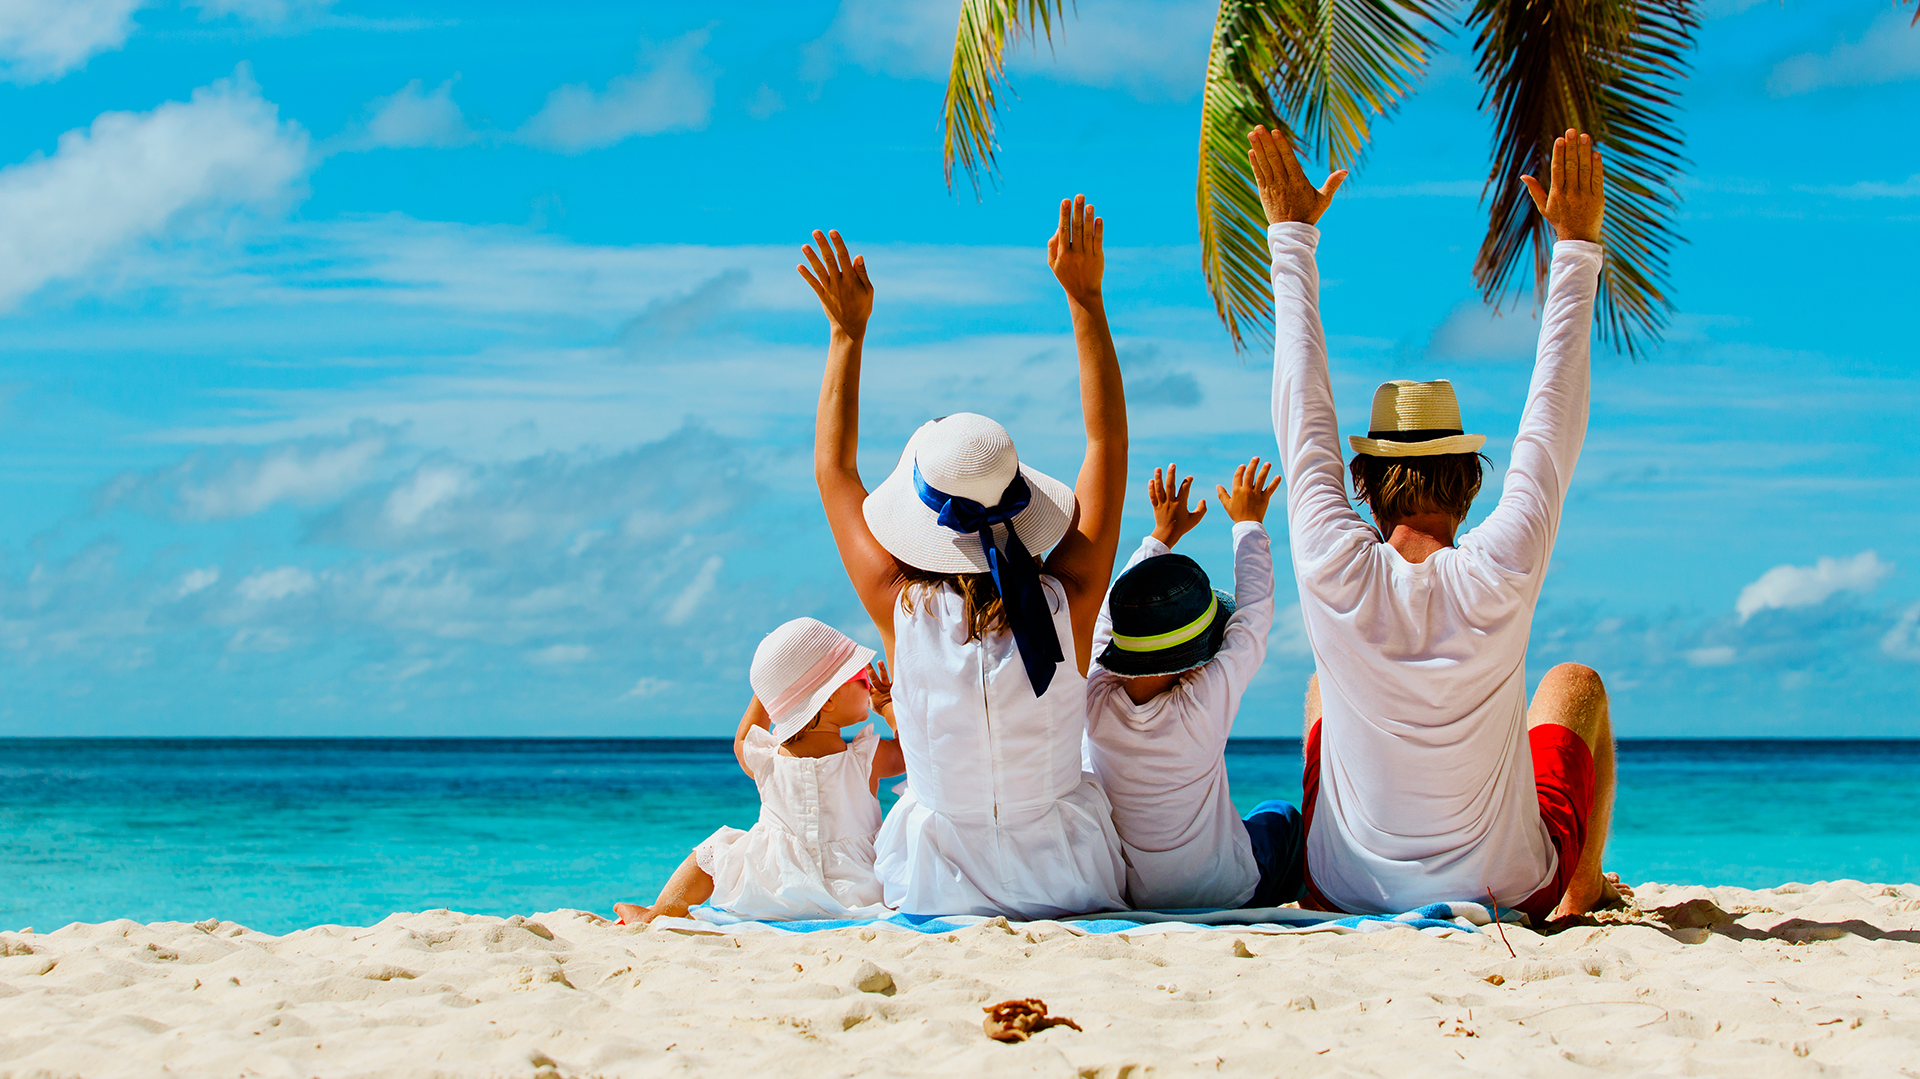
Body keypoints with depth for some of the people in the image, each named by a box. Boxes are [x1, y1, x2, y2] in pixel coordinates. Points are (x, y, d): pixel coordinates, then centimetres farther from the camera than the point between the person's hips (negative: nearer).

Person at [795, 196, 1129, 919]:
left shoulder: (904, 609, -20)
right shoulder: (1067, 601, -19)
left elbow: (833, 469, -3)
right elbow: (1108, 442, -7)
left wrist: (848, 331, 3)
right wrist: (1087, 300, -5)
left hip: (945, 887, 0)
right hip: (1070, 882, 1)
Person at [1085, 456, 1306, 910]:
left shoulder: (1096, 700, -19)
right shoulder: (1207, 701, -28)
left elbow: (1111, 613, 1)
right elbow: (1253, 613, -11)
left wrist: (1162, 535, 14)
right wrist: (1248, 524, 5)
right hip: (1227, 898, -3)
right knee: (1279, 816, 28)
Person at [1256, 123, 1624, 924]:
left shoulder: (1334, 571, -20)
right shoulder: (1502, 574, -23)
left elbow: (1303, 405, -8)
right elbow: (1555, 411, -11)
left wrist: (1292, 233, 1)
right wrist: (1575, 246, -3)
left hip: (1344, 890, 1)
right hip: (1511, 891, -1)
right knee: (1574, 684, 26)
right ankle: (1585, 887, 40)